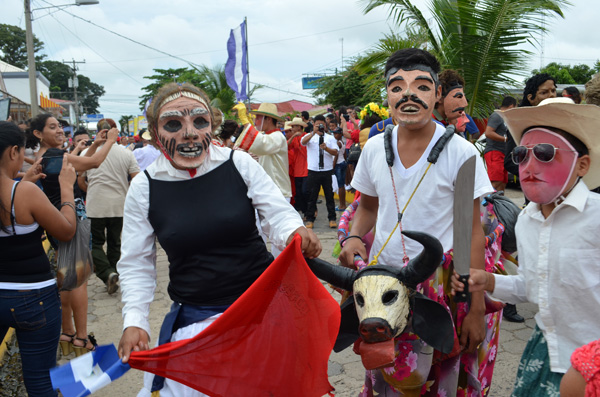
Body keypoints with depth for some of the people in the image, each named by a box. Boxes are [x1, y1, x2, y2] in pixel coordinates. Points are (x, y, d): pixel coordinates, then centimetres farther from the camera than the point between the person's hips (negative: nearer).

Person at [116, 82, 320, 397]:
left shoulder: (239, 164, -8)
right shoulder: (143, 188, -4)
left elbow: (277, 213, -3)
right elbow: (136, 264, 3)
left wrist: (295, 232, -26)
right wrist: (134, 321, -7)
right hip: (194, 318, 0)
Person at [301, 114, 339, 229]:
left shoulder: (330, 138, 11)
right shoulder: (310, 136, 7)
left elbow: (335, 152, -2)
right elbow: (303, 142, -17)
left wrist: (326, 148, -21)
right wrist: (314, 132, -27)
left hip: (327, 171, 1)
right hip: (313, 171, -1)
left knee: (329, 195, 5)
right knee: (312, 195, 3)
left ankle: (332, 219, 13)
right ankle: (310, 219, 10)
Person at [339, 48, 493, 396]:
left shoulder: (461, 154, -13)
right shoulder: (374, 149, -2)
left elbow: (472, 231, -9)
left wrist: (476, 309, -11)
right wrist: (354, 238, -9)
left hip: (440, 284, -3)